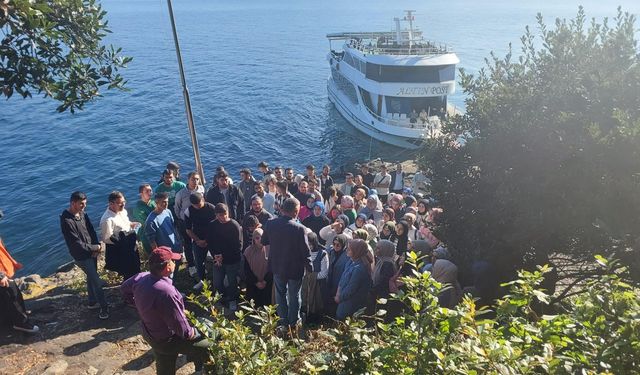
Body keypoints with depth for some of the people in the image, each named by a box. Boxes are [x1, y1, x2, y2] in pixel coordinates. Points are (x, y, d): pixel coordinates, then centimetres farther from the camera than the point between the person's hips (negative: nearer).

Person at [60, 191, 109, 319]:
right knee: (97, 282, -2)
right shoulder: (66, 221, -24)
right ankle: (104, 307, 11)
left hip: (91, 252, 7)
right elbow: (77, 243, -24)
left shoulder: (82, 213, -1)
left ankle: (92, 302, 38)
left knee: (91, 278, 21)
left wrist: (96, 248, -11)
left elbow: (91, 231, 4)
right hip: (82, 256, -7)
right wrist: (97, 247, -15)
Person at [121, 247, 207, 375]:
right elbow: (181, 328, -31)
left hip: (149, 333, 9)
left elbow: (124, 288, 13)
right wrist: (192, 333, -10)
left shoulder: (141, 277, -12)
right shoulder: (165, 292, -39)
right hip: (168, 340, -9)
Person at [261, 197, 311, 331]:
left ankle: (284, 323, 27)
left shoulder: (270, 224, -11)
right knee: (294, 295, 16)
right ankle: (294, 323, 28)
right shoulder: (299, 228, -24)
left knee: (280, 294, 20)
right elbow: (305, 250, -17)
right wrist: (308, 266, -3)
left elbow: (264, 242, 5)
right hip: (295, 267, -3)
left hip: (277, 266, 3)